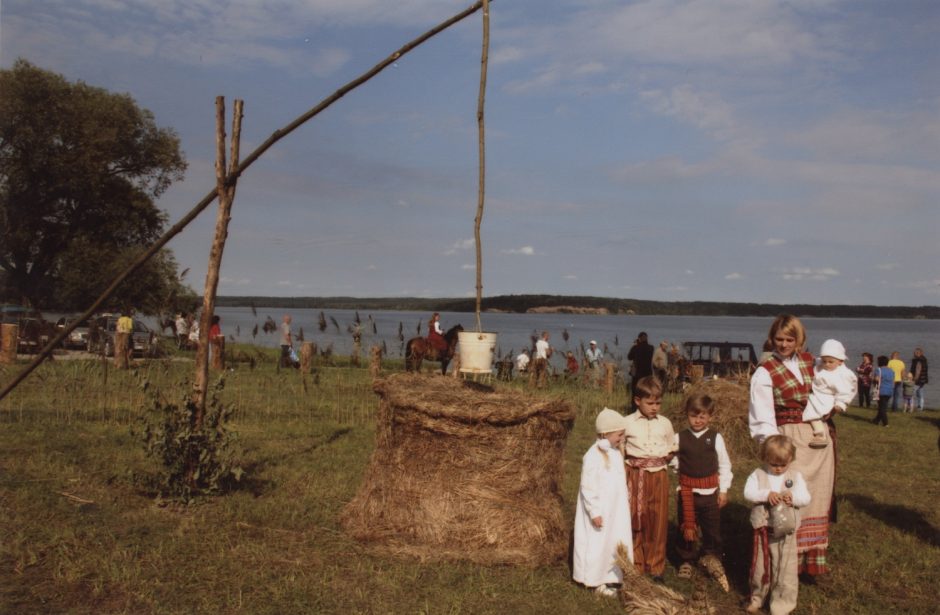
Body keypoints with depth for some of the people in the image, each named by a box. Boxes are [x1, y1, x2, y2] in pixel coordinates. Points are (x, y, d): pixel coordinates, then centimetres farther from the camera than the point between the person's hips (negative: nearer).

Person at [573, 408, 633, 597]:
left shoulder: (615, 452, 6)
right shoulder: (593, 456, -21)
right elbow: (588, 487, -21)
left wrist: (626, 499, 20)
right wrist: (594, 512, -20)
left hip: (616, 509, 9)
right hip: (601, 511, -8)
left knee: (615, 543, 15)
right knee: (599, 544, 3)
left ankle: (611, 575, 28)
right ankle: (597, 582, 13)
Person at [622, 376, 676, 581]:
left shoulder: (665, 423, 6)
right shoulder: (628, 423, -2)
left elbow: (672, 448, 17)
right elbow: (619, 448, 4)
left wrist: (670, 455, 2)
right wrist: (629, 459, -8)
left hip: (658, 476, 2)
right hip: (635, 476, -2)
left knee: (658, 522, 7)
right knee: (636, 520, 4)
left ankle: (656, 568, 21)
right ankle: (636, 567, 19)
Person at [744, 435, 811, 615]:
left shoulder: (795, 476, 0)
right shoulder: (758, 475, -3)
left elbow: (806, 498, -4)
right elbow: (748, 492, -16)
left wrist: (794, 497, -24)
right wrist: (766, 494, -30)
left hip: (786, 531, 0)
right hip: (763, 529, 0)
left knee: (785, 568, 3)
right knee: (760, 565, 13)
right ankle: (757, 597, 33)